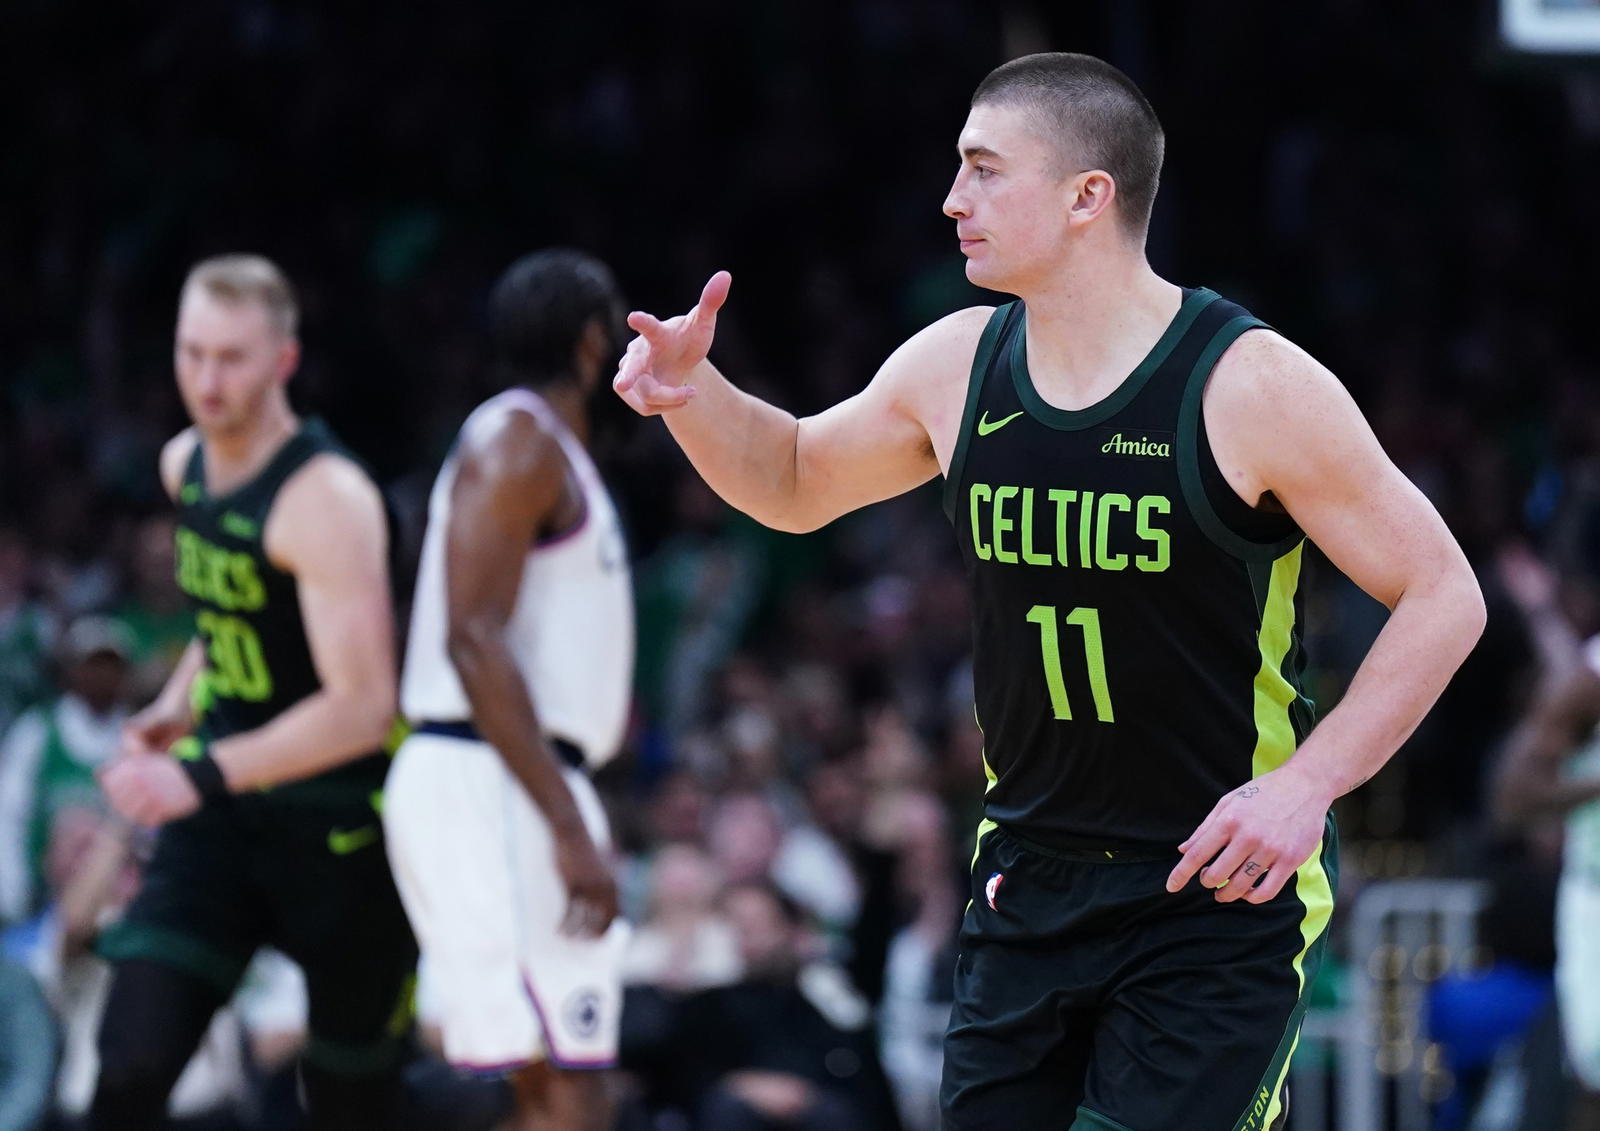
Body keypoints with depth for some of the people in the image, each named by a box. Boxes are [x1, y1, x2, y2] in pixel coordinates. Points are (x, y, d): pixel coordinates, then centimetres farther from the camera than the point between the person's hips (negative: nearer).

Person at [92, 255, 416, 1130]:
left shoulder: (326, 501, -20)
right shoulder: (185, 466, 5)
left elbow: (361, 710, -27)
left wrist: (202, 778, -33)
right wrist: (175, 709, 7)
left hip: (341, 826, -6)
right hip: (221, 821, 6)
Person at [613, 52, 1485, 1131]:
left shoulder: (1250, 384, -14)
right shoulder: (954, 369, 2)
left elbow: (1444, 597, -10)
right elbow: (798, 483, 22)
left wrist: (1305, 785, -19)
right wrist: (693, 394, 1)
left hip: (1224, 890, -5)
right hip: (1031, 878, 6)